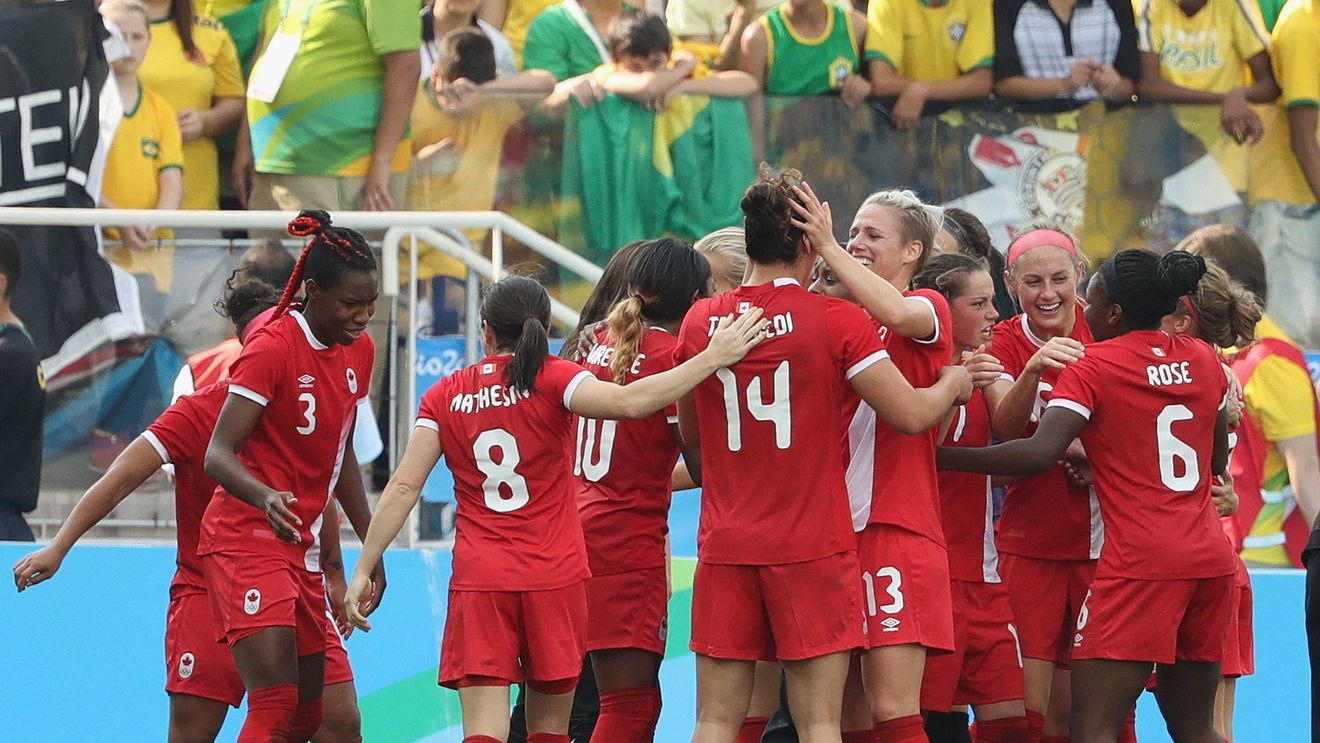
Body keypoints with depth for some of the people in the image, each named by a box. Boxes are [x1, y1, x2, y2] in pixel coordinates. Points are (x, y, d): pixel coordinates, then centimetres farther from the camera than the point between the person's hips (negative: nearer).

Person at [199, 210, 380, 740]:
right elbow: (218, 455, -20)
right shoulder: (272, 348, -15)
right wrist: (266, 497, -40)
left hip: (301, 548, 8)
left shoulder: (360, 350, 8)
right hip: (247, 539, -8)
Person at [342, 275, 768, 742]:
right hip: (553, 576, -1)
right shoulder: (549, 378, -3)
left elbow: (403, 488, 1)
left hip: (478, 580, 1)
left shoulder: (444, 396, 6)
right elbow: (628, 402, -20)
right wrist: (712, 358, -17)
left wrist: (363, 570, 5)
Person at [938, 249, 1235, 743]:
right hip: (1210, 559, 7)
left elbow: (1039, 453, -18)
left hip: (1139, 563, -7)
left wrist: (941, 456, -13)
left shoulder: (1094, 365, -6)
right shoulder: (1203, 360, 12)